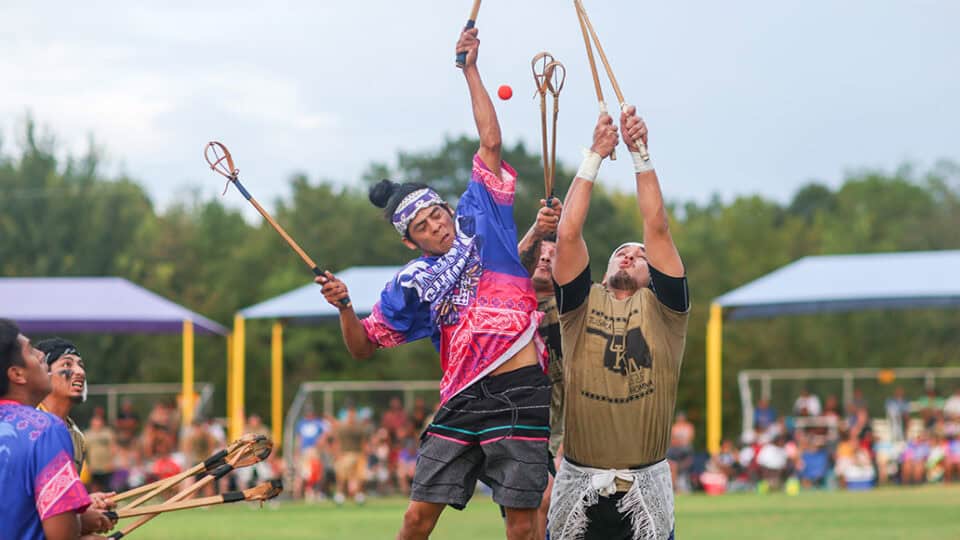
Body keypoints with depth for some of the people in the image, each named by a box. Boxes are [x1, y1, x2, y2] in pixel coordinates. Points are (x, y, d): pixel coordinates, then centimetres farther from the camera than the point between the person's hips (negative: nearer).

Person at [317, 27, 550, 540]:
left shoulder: (479, 219, 9)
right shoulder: (411, 285, 13)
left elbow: (490, 143, 7)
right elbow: (364, 345, 15)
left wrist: (470, 70, 7)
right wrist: (343, 307, -3)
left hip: (520, 392, -3)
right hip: (463, 400, 3)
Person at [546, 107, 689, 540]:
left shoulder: (661, 307, 6)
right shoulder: (583, 305, 9)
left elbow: (656, 228, -2)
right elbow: (567, 234, -1)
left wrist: (639, 153, -6)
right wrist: (594, 156, -2)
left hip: (645, 485, -1)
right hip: (579, 483, 1)